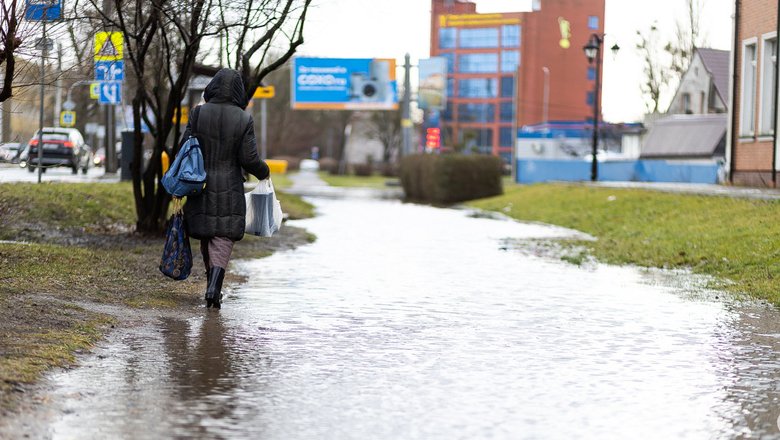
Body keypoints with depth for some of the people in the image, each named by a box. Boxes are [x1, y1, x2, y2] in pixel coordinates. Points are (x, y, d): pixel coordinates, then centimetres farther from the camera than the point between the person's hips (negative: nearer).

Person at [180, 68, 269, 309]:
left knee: (206, 235, 16)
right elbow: (249, 159, -8)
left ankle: (213, 281, 26)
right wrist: (263, 172, 14)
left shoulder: (199, 113, -4)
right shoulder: (243, 120, -7)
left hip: (201, 187, 2)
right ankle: (214, 287, -19)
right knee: (223, 237, -1)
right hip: (229, 190, -2)